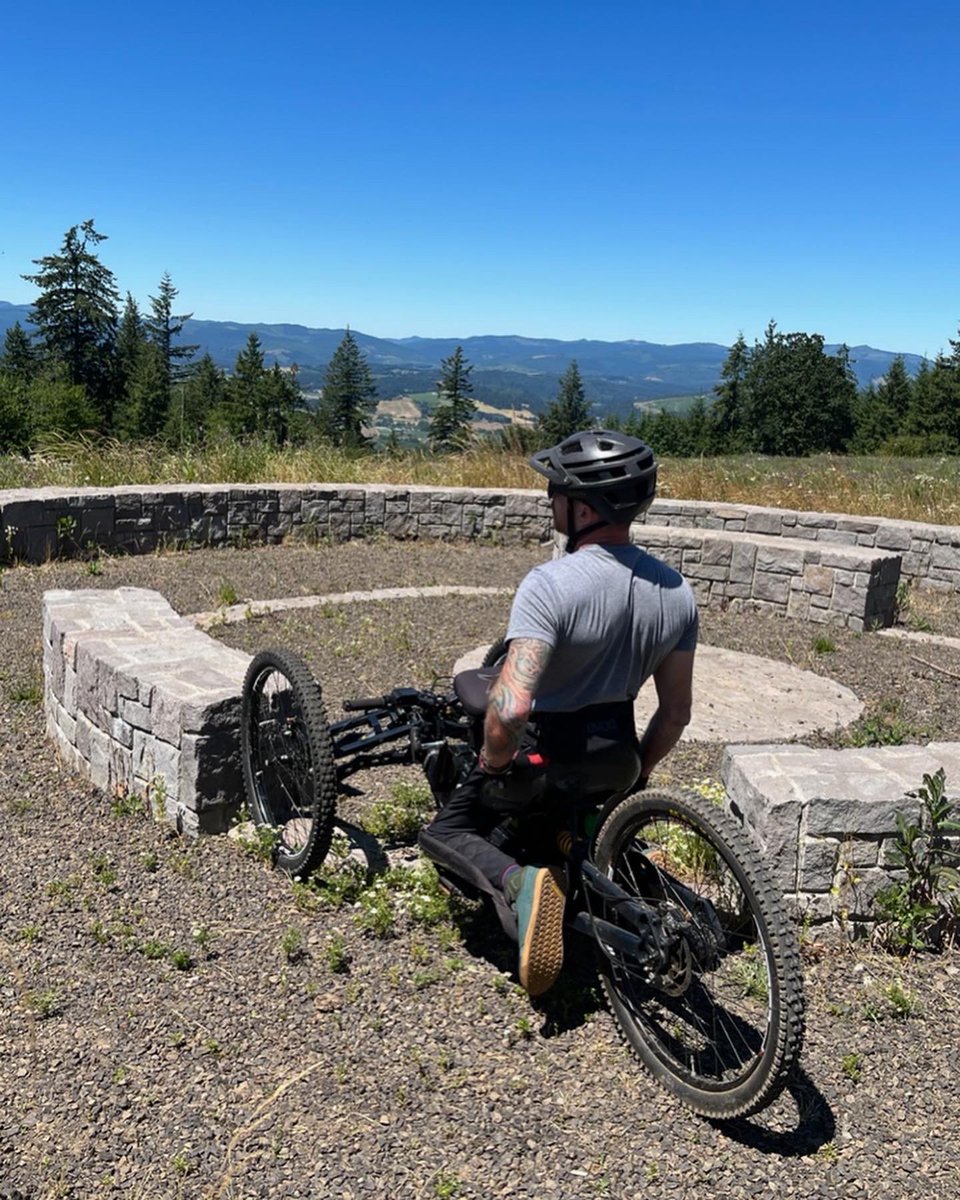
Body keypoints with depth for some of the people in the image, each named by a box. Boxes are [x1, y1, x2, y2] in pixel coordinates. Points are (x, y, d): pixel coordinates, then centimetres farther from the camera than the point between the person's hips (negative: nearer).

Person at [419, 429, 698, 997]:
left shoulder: (550, 585, -28)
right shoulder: (677, 592, -8)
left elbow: (510, 709, -35)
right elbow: (676, 712, 1)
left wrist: (492, 764, -14)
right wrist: (636, 776, 16)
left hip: (541, 758, -7)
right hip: (615, 758, 7)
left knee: (443, 832, 14)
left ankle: (520, 880, -13)